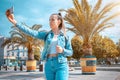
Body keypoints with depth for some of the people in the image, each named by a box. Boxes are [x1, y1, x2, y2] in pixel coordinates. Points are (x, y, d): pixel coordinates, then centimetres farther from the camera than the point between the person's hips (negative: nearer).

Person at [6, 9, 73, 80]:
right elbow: (32, 32, -5)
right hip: (49, 65, 3)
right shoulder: (46, 34, 9)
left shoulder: (64, 36, 5)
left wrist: (62, 50, -14)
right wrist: (15, 22, -15)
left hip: (61, 65, -2)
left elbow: (70, 52, 9)